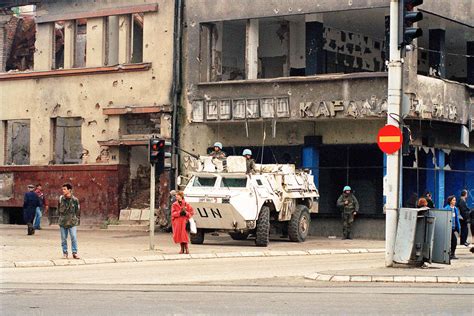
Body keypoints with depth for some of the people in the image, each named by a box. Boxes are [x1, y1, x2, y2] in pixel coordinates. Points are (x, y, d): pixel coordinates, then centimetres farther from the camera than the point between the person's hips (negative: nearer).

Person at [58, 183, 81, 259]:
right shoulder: (61, 199, 1)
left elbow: (78, 210, 4)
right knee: (63, 238, 7)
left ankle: (74, 252, 0)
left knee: (74, 237, -8)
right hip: (63, 222, 2)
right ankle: (65, 253, 18)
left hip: (72, 222, -2)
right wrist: (61, 216, 10)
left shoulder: (75, 200, -5)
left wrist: (77, 220, 3)